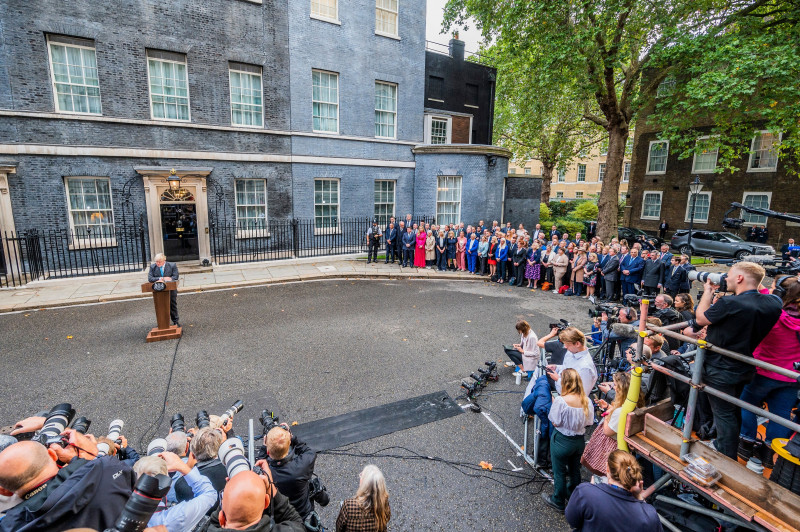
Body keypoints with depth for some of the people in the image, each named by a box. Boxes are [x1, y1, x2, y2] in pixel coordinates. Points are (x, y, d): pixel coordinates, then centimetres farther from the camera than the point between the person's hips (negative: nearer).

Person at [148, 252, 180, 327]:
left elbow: (175, 277, -12)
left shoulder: (172, 265, -7)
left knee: (173, 305, 9)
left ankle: (175, 321, 21)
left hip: (171, 289, -1)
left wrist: (164, 280, -23)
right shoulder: (152, 267, -1)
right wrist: (161, 278, -24)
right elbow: (150, 279, -8)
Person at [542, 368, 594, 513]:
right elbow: (588, 422, -1)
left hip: (562, 441, -5)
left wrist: (554, 403, -9)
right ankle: (572, 496, 47)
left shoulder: (561, 400, -28)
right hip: (579, 440, 5)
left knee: (559, 473, 15)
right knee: (575, 470, 26)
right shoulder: (586, 400, -12)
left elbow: (555, 423, -19)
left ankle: (558, 502, 33)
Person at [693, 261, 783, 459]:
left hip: (720, 370, -7)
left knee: (724, 414, 8)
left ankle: (727, 459, 21)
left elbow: (700, 319, -13)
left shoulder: (729, 304, -30)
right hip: (744, 368, 7)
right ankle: (727, 446, 43)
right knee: (734, 410, 25)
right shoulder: (774, 302, -7)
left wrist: (708, 292, -4)